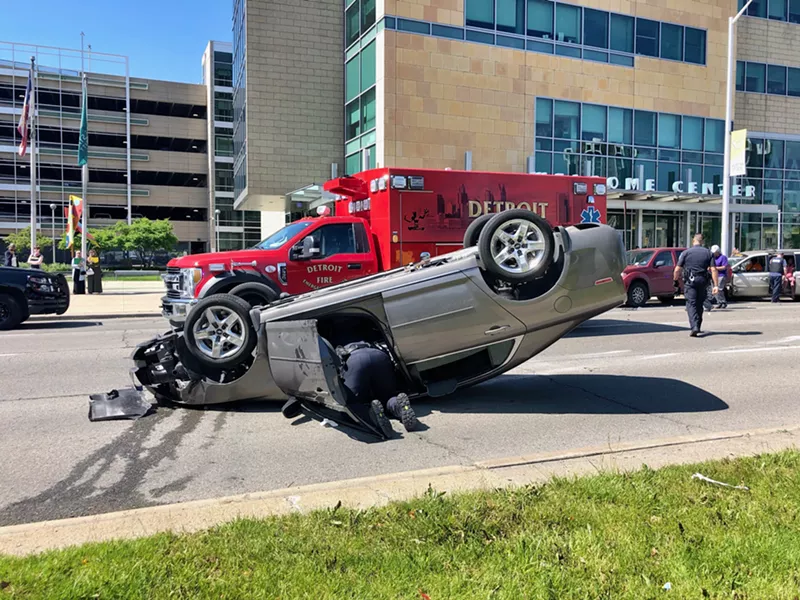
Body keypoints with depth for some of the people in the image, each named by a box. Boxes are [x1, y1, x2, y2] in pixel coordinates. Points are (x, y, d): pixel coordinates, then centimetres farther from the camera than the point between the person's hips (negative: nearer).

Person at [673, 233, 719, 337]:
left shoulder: (686, 252, -2)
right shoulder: (708, 253, 5)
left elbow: (677, 269, -5)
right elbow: (713, 270, -4)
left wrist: (675, 279, 13)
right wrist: (716, 285, -5)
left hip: (690, 282, -3)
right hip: (703, 282, 3)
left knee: (691, 304, -4)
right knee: (699, 304, 16)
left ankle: (694, 327, -21)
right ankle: (698, 327, 26)